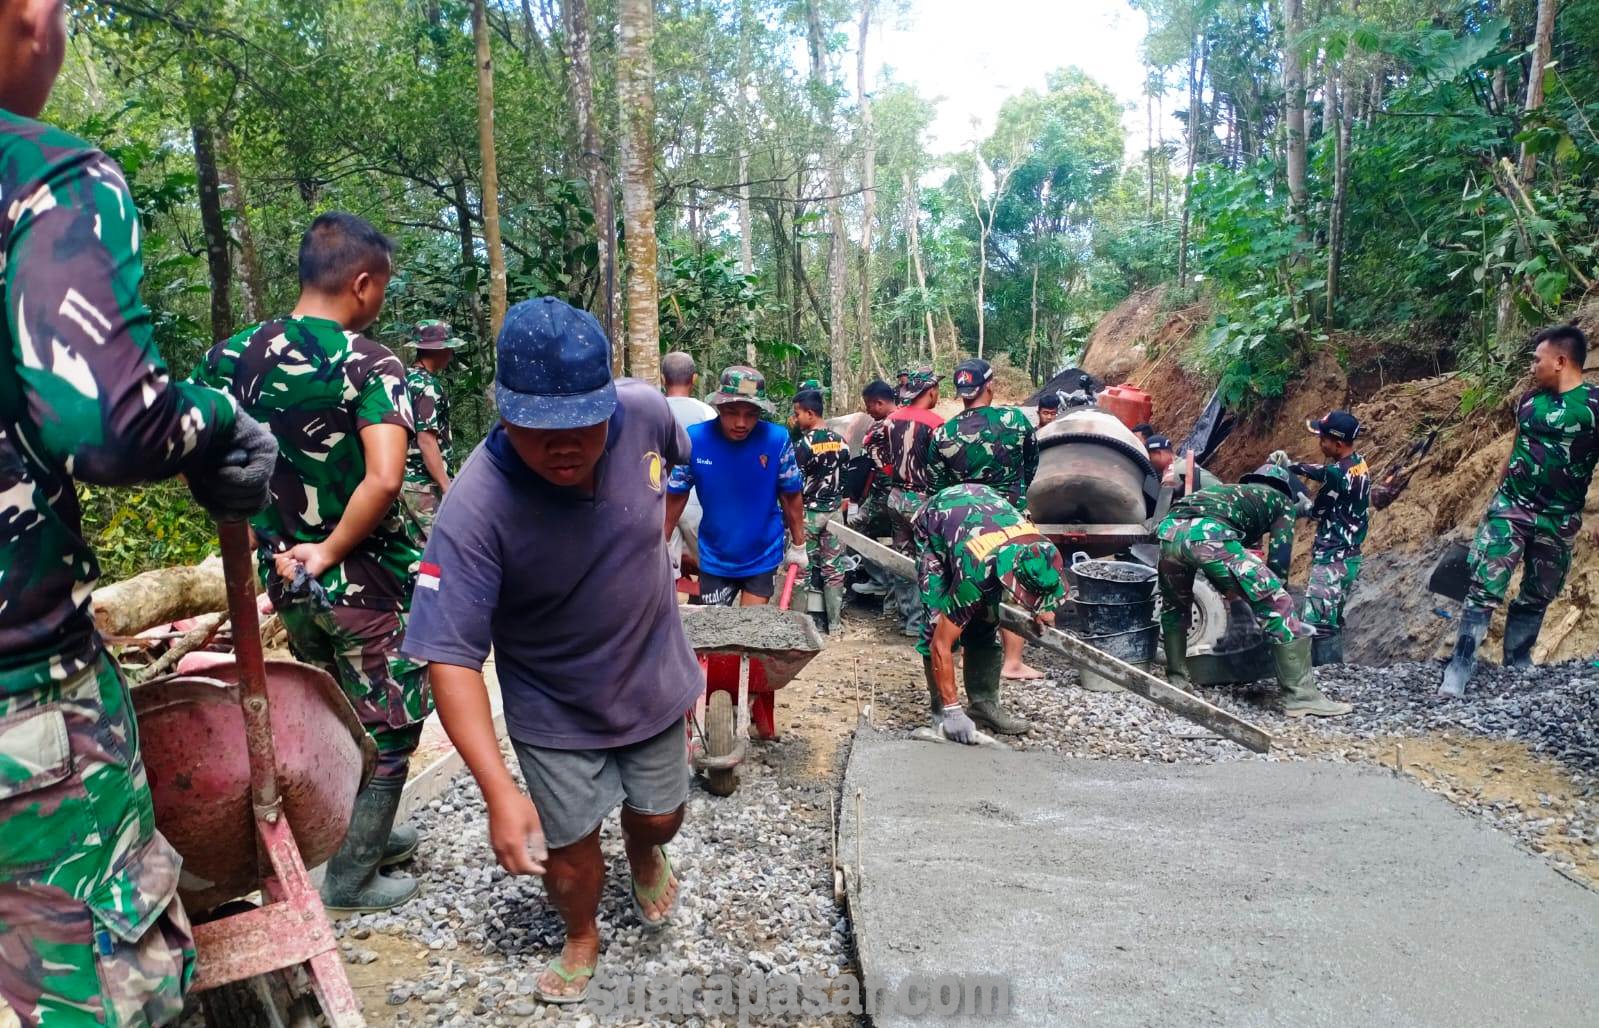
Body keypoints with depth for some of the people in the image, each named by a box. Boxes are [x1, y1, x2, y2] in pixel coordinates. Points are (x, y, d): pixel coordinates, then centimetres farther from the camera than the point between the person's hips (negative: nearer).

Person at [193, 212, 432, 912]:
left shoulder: (230, 355, 0)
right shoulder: (371, 365, -18)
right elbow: (383, 480, -32)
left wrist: (266, 538, 6)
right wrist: (330, 550, -19)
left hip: (286, 579, 7)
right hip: (368, 583, -6)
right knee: (386, 732, 11)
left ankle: (370, 835, 40)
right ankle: (351, 876, 23)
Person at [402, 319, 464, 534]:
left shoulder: (406, 379, 11)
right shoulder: (428, 386, -16)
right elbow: (426, 441, -21)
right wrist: (447, 486, -19)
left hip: (405, 478, 9)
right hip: (425, 483, -9)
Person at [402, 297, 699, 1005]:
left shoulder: (645, 411, -23)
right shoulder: (475, 510, -33)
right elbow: (451, 657, -32)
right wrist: (499, 792, -41)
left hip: (655, 681, 3)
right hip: (554, 712, -3)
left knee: (659, 815, 21)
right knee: (570, 848, 11)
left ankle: (645, 856, 59)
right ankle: (582, 938, 46)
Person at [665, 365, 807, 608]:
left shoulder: (777, 439, -19)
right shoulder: (694, 439, -18)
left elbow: (791, 496, -5)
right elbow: (676, 495, -4)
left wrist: (798, 545, 3)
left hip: (763, 557, -1)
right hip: (714, 559, 1)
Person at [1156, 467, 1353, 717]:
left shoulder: (1234, 491, 45)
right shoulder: (1281, 501, 29)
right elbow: (1278, 558, 20)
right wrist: (1272, 595, 34)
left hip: (1170, 529, 6)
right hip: (1208, 534, -6)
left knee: (1175, 606, 33)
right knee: (1278, 607, 4)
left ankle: (1176, 681, 32)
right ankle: (1301, 696, 4)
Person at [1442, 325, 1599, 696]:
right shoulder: (1530, 399, 5)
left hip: (1559, 521, -2)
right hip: (1510, 508, 2)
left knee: (1536, 597, 12)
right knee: (1485, 587, -7)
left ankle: (1517, 664, 28)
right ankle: (1460, 666, -7)